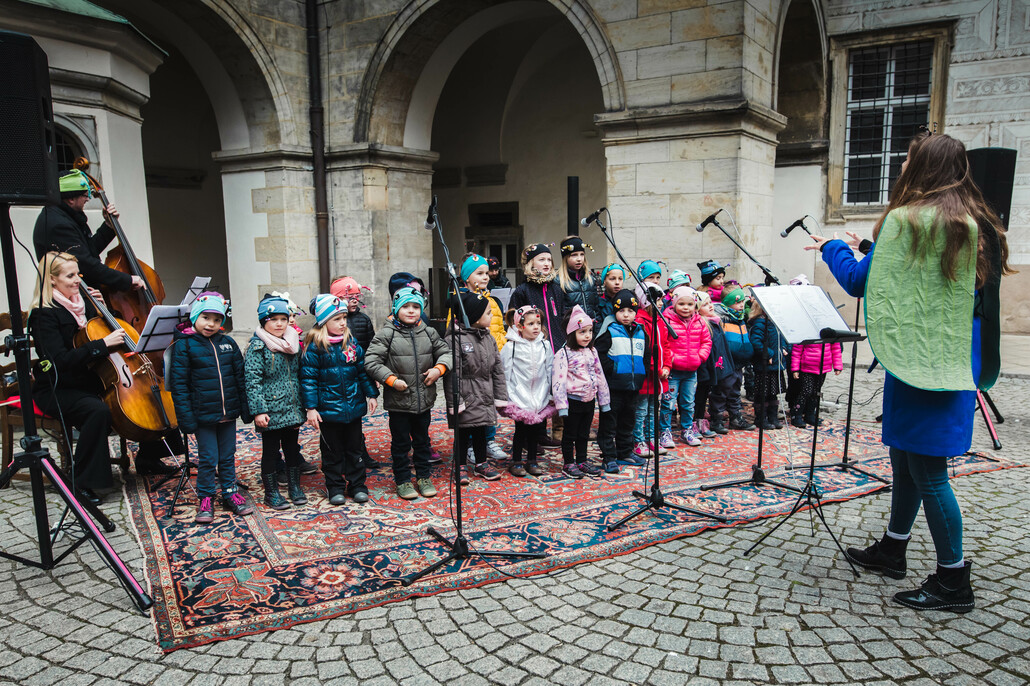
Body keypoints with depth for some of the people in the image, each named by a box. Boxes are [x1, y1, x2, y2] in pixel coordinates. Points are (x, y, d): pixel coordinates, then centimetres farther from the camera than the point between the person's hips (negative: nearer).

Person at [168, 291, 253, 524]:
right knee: (208, 458, 4)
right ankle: (205, 498, 20)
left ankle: (230, 493, 27)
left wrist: (246, 409, 7)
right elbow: (179, 384, -9)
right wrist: (186, 418, -13)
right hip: (203, 415, -4)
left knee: (228, 456, 14)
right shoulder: (183, 345, -7)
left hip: (228, 413, 4)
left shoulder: (228, 343, 6)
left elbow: (241, 377, 10)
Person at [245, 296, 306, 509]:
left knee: (293, 449, 15)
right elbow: (252, 381, -14)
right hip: (271, 411, -5)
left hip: (292, 409, 6)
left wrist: (302, 406, 15)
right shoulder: (257, 347, -11)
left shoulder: (292, 344, 8)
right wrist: (258, 411, -19)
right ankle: (271, 493, 20)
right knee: (271, 452, 6)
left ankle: (295, 487, 29)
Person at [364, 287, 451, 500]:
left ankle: (423, 476, 32)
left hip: (424, 400, 4)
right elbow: (371, 362, -10)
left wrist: (439, 368, -6)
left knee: (422, 440, 17)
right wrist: (391, 379, -17)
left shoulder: (429, 333, 5)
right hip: (398, 401, -4)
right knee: (401, 442, 9)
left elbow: (446, 352, 13)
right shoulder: (386, 334, -8)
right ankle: (402, 480, 23)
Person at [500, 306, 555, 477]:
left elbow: (550, 372, 10)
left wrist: (551, 395, 10)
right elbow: (505, 374, -4)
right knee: (521, 430, 3)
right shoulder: (511, 347, -8)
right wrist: (505, 397, -5)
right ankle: (516, 462, 18)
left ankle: (532, 461, 25)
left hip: (540, 398, 4)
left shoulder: (545, 346, 4)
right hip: (519, 397, -3)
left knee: (536, 429, 11)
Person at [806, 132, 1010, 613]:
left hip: (921, 359, -9)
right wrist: (871, 251, 23)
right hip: (956, 357, 9)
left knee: (926, 468, -1)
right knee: (906, 458, 18)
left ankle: (953, 581, 9)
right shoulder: (977, 225, 10)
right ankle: (892, 551, 32)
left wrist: (833, 248, 11)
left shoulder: (906, 221, -14)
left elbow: (858, 282, -6)